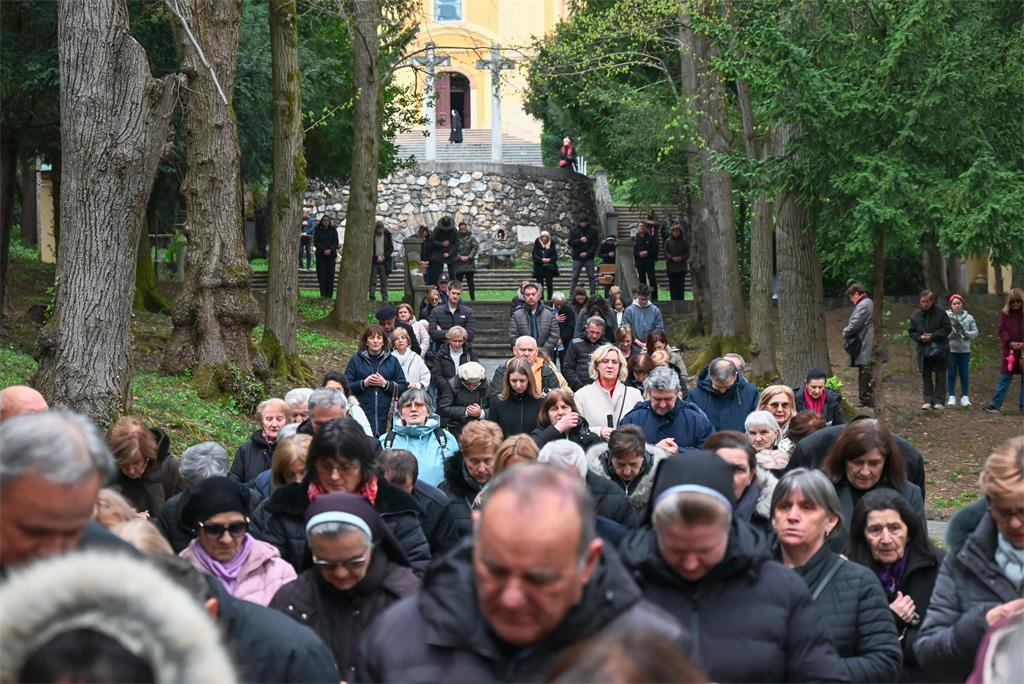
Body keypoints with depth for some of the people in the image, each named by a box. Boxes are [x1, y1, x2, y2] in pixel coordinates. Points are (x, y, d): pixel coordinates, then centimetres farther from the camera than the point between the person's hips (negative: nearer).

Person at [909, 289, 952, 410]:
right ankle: (928, 400, 10)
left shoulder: (940, 313, -3)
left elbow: (947, 329, -6)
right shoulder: (916, 316, 8)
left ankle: (939, 400, 4)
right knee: (926, 376, 5)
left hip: (939, 351, -3)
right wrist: (920, 337, -9)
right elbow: (912, 332, 12)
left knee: (940, 376, 0)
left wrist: (933, 336, -15)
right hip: (924, 351, 3)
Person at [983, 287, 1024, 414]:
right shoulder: (1005, 313, 4)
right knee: (1004, 378, 0)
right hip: (1009, 351, 0)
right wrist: (1011, 343, -16)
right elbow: (1002, 330, -1)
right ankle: (995, 405, 1)